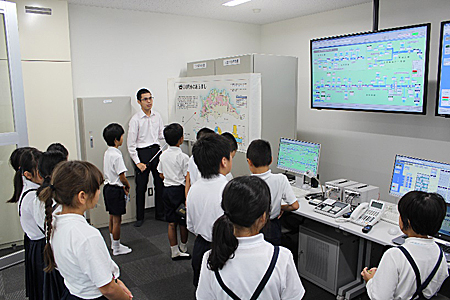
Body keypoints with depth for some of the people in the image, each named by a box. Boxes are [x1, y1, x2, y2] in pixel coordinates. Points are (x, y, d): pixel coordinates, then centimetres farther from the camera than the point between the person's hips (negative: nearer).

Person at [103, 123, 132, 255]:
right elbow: (122, 177, -22)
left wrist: (122, 186, 12)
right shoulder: (117, 155, -21)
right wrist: (127, 186, -2)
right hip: (116, 190, -9)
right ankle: (117, 248, 14)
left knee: (112, 217, 20)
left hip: (108, 187, 9)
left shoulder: (107, 152, 7)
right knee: (117, 220, 2)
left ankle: (113, 243, 34)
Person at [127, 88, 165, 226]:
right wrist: (138, 162, -12)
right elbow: (131, 144, -8)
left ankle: (160, 213, 26)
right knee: (141, 187, 4)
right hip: (142, 153, -5)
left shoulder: (157, 116, 7)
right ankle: (140, 217, 19)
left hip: (156, 151, 5)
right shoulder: (135, 119, -9)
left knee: (160, 183, 11)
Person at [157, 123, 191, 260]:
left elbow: (161, 175, 10)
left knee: (172, 222, 12)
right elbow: (187, 179, -14)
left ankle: (174, 251, 20)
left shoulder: (163, 155, 2)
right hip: (180, 191, -5)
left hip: (167, 190, 6)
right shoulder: (183, 157, -16)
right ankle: (183, 248, 29)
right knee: (183, 222, 12)